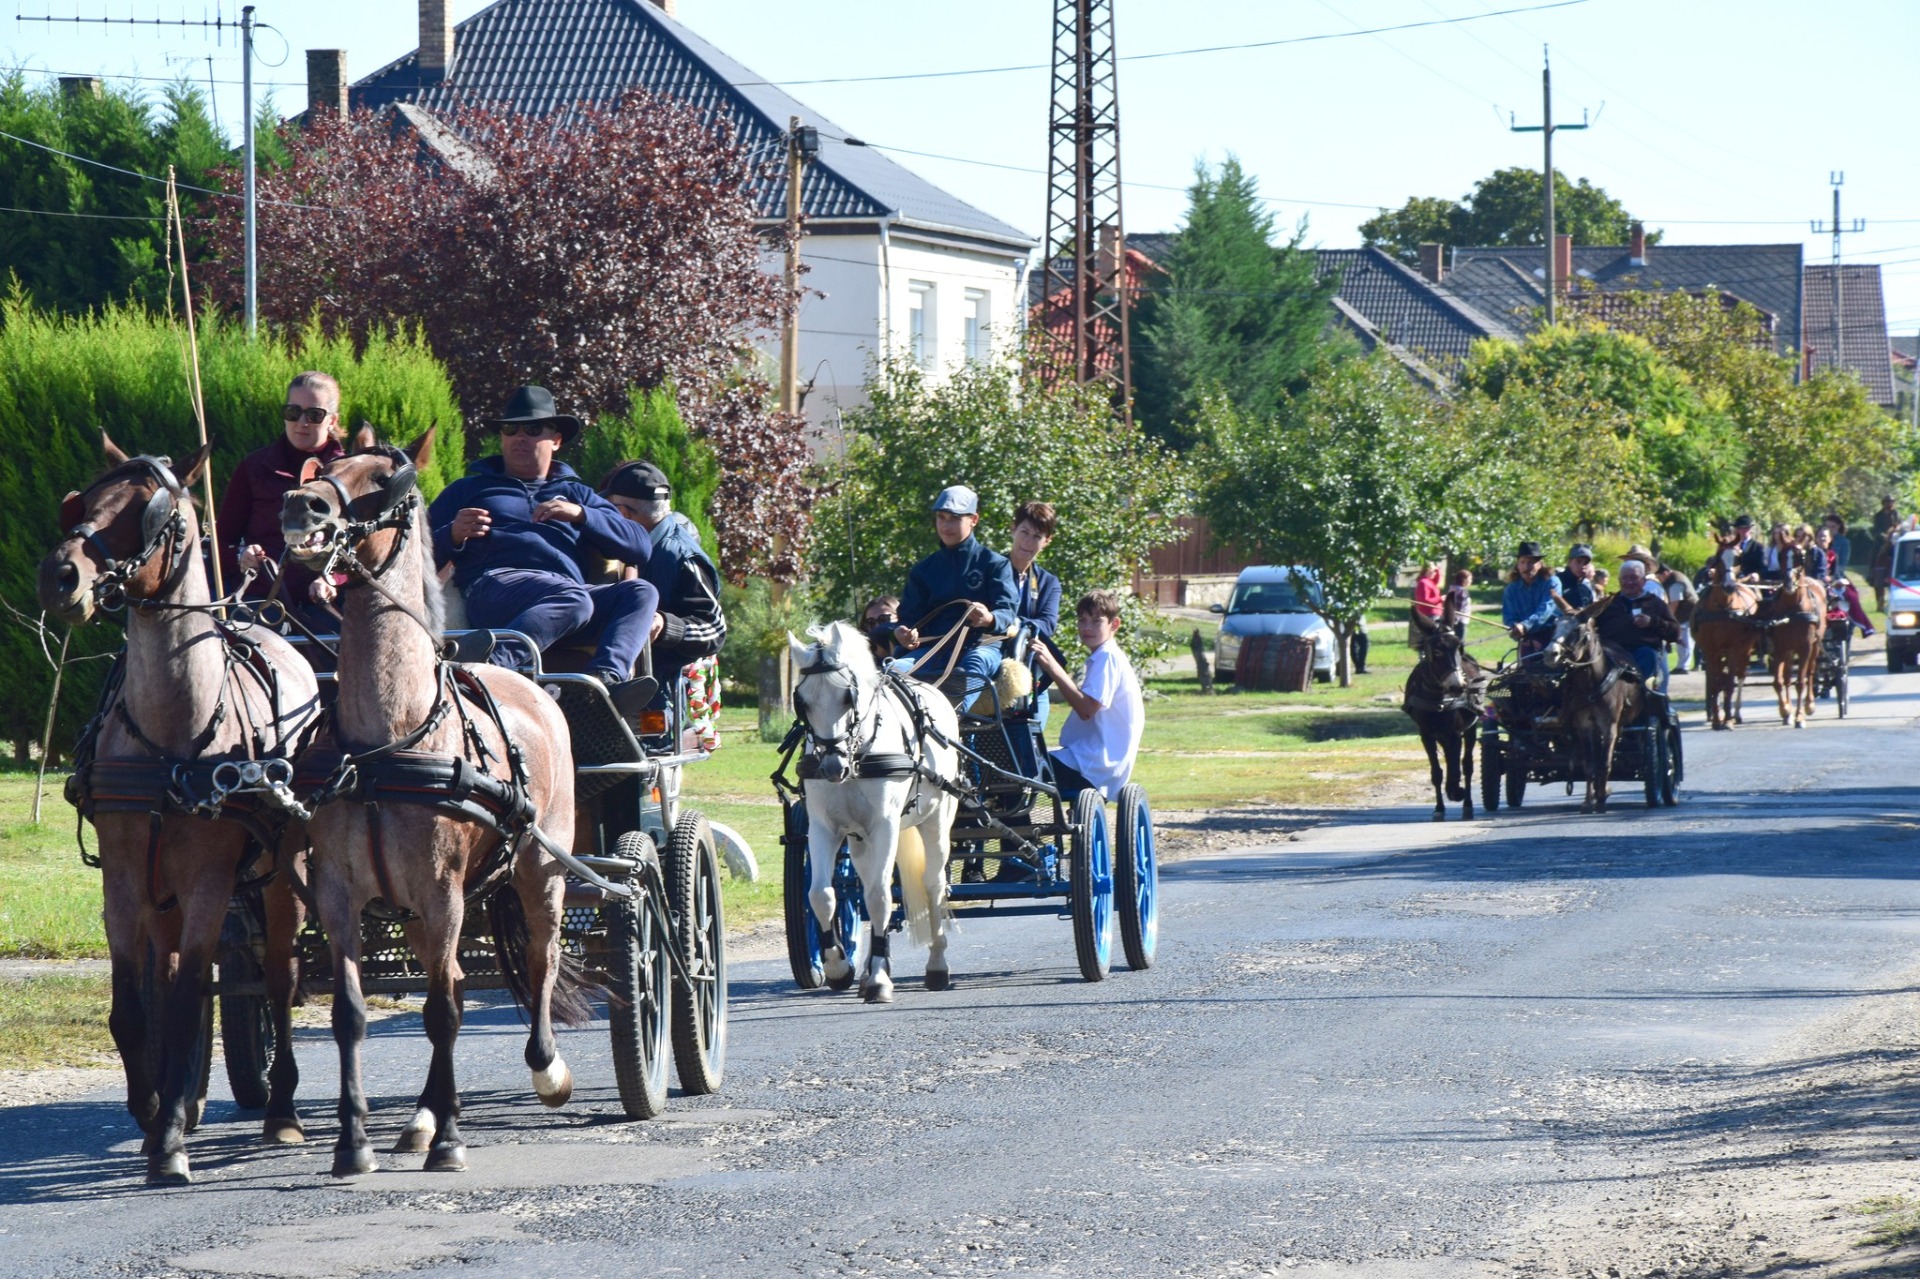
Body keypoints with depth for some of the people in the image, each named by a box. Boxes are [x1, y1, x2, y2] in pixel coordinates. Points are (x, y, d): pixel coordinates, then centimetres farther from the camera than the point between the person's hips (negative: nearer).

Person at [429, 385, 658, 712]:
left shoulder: (575, 494, 34)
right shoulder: (470, 489, 29)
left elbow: (641, 547, 19)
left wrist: (581, 514, 5)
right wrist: (453, 536, -4)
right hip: (495, 585, -4)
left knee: (641, 592, -24)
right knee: (573, 599, -37)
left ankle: (608, 678, -47)